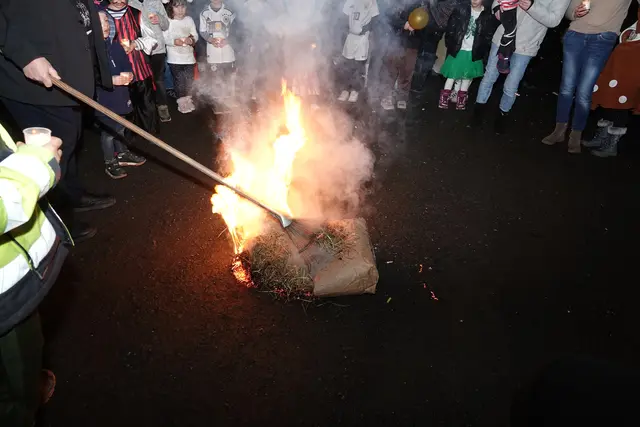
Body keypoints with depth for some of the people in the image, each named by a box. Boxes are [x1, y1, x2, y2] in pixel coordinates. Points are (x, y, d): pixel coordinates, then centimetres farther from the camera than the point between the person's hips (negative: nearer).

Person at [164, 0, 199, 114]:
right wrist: (174, 41, -25)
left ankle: (188, 99, 27)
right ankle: (181, 101, 14)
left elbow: (195, 35, 8)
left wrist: (192, 40, -13)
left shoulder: (189, 20, 4)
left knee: (189, 79, 9)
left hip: (189, 56, 3)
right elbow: (164, 38, -8)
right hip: (174, 57, -3)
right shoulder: (167, 21, -6)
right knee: (179, 80, 0)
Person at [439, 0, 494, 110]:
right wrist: (449, 44, -5)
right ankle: (445, 97, 18)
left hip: (473, 52, 1)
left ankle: (461, 98, 26)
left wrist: (483, 51, -6)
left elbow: (488, 36, -2)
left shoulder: (488, 15, -5)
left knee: (468, 75, 12)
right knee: (452, 74, 4)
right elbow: (451, 27, -2)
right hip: (457, 49, -1)